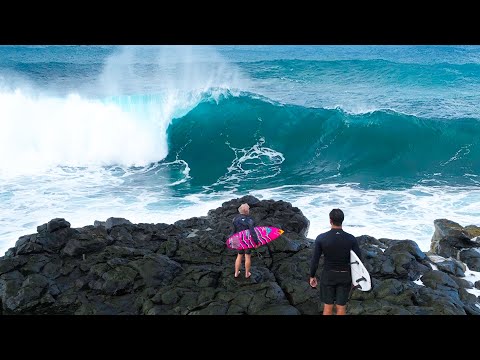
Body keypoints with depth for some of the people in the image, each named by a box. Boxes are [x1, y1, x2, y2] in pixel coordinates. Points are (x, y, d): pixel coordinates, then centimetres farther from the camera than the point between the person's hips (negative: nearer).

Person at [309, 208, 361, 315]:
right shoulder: (351, 239, -14)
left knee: (328, 306, 14)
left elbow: (315, 260, -9)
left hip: (328, 276, 0)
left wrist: (312, 276, 5)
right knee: (341, 307, 12)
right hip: (345, 277, 0)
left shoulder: (321, 238, -16)